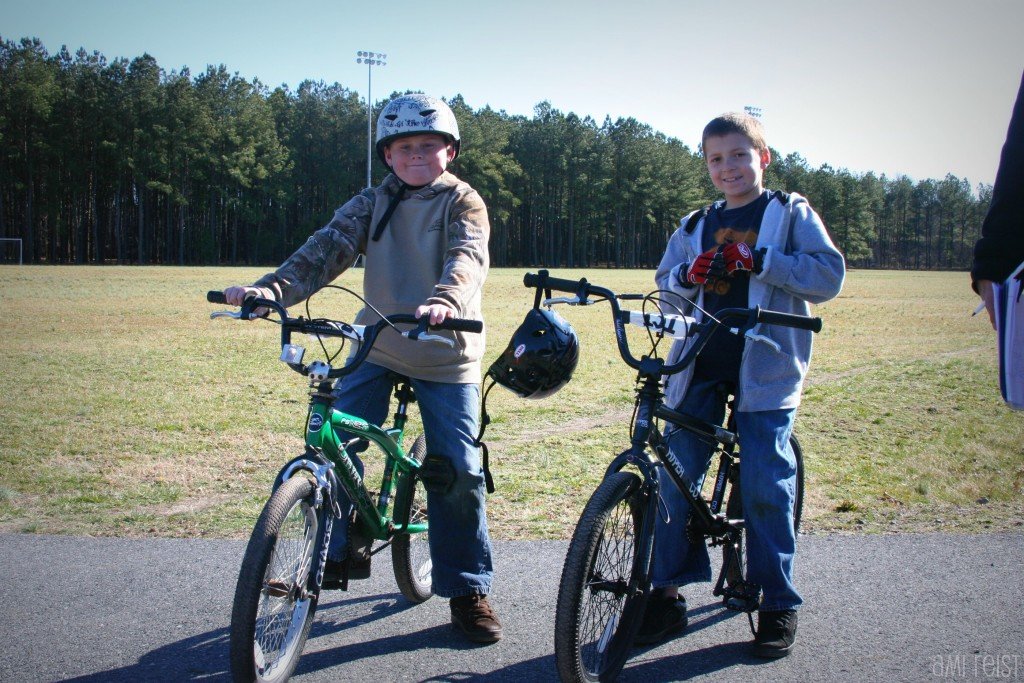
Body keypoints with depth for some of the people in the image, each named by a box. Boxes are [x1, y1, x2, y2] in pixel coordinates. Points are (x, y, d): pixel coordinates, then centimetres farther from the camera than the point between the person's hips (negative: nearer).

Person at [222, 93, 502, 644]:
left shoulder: (462, 202, -4)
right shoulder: (372, 204, 4)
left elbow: (467, 258, -23)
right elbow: (327, 248, -10)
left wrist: (443, 300, -47)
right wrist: (272, 288, -28)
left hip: (447, 355, -2)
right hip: (376, 348, 3)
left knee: (458, 471, -3)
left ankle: (467, 590, 13)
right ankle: (337, 553, 15)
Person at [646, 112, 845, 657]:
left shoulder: (791, 213, 6)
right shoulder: (696, 225, 19)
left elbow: (828, 275, -6)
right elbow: (667, 287, 18)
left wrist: (756, 260, -16)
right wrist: (689, 275, -5)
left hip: (764, 367, -4)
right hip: (699, 366, 4)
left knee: (764, 487, -6)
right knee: (674, 478, -2)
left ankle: (778, 604, 9)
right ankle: (667, 593, 11)